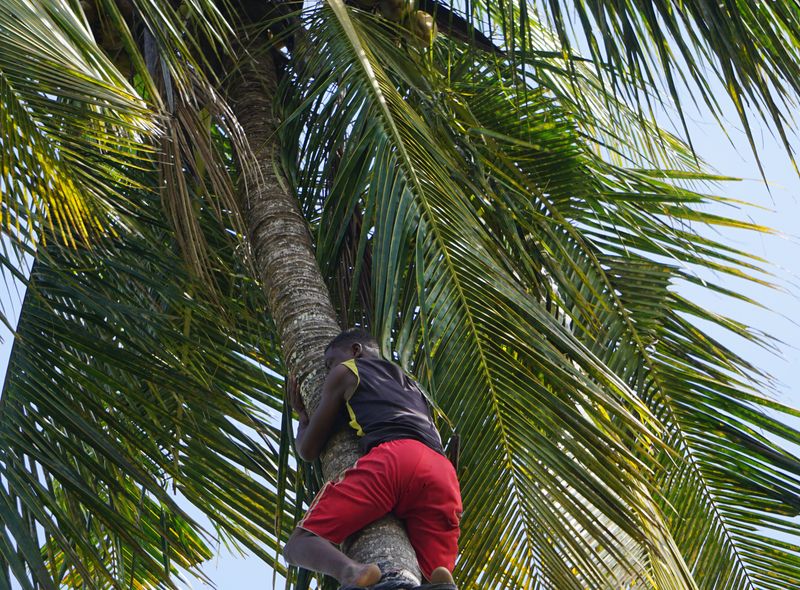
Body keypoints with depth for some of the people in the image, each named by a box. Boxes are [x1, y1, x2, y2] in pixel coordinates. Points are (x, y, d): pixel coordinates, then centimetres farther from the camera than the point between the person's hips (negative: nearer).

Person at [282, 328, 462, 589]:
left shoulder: (345, 372, 26)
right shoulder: (413, 387, 42)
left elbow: (309, 450, 26)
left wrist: (302, 414, 47)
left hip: (391, 459, -5)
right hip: (444, 474, 5)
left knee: (300, 543, 1)